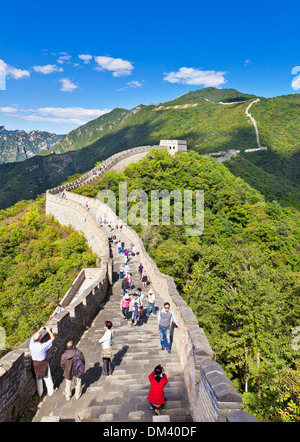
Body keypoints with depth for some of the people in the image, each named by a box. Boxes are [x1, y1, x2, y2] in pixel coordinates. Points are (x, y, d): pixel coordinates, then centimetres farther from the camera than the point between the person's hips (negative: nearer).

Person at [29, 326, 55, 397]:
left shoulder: (31, 345, -19)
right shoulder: (43, 346, -31)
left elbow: (32, 337, 4)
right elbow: (53, 338, -21)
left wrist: (39, 330, 8)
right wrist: (49, 331, -9)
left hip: (35, 364, 4)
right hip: (43, 364, -4)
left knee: (38, 378, 24)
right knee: (47, 378, 18)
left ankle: (40, 393, 40)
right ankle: (50, 391, 35)